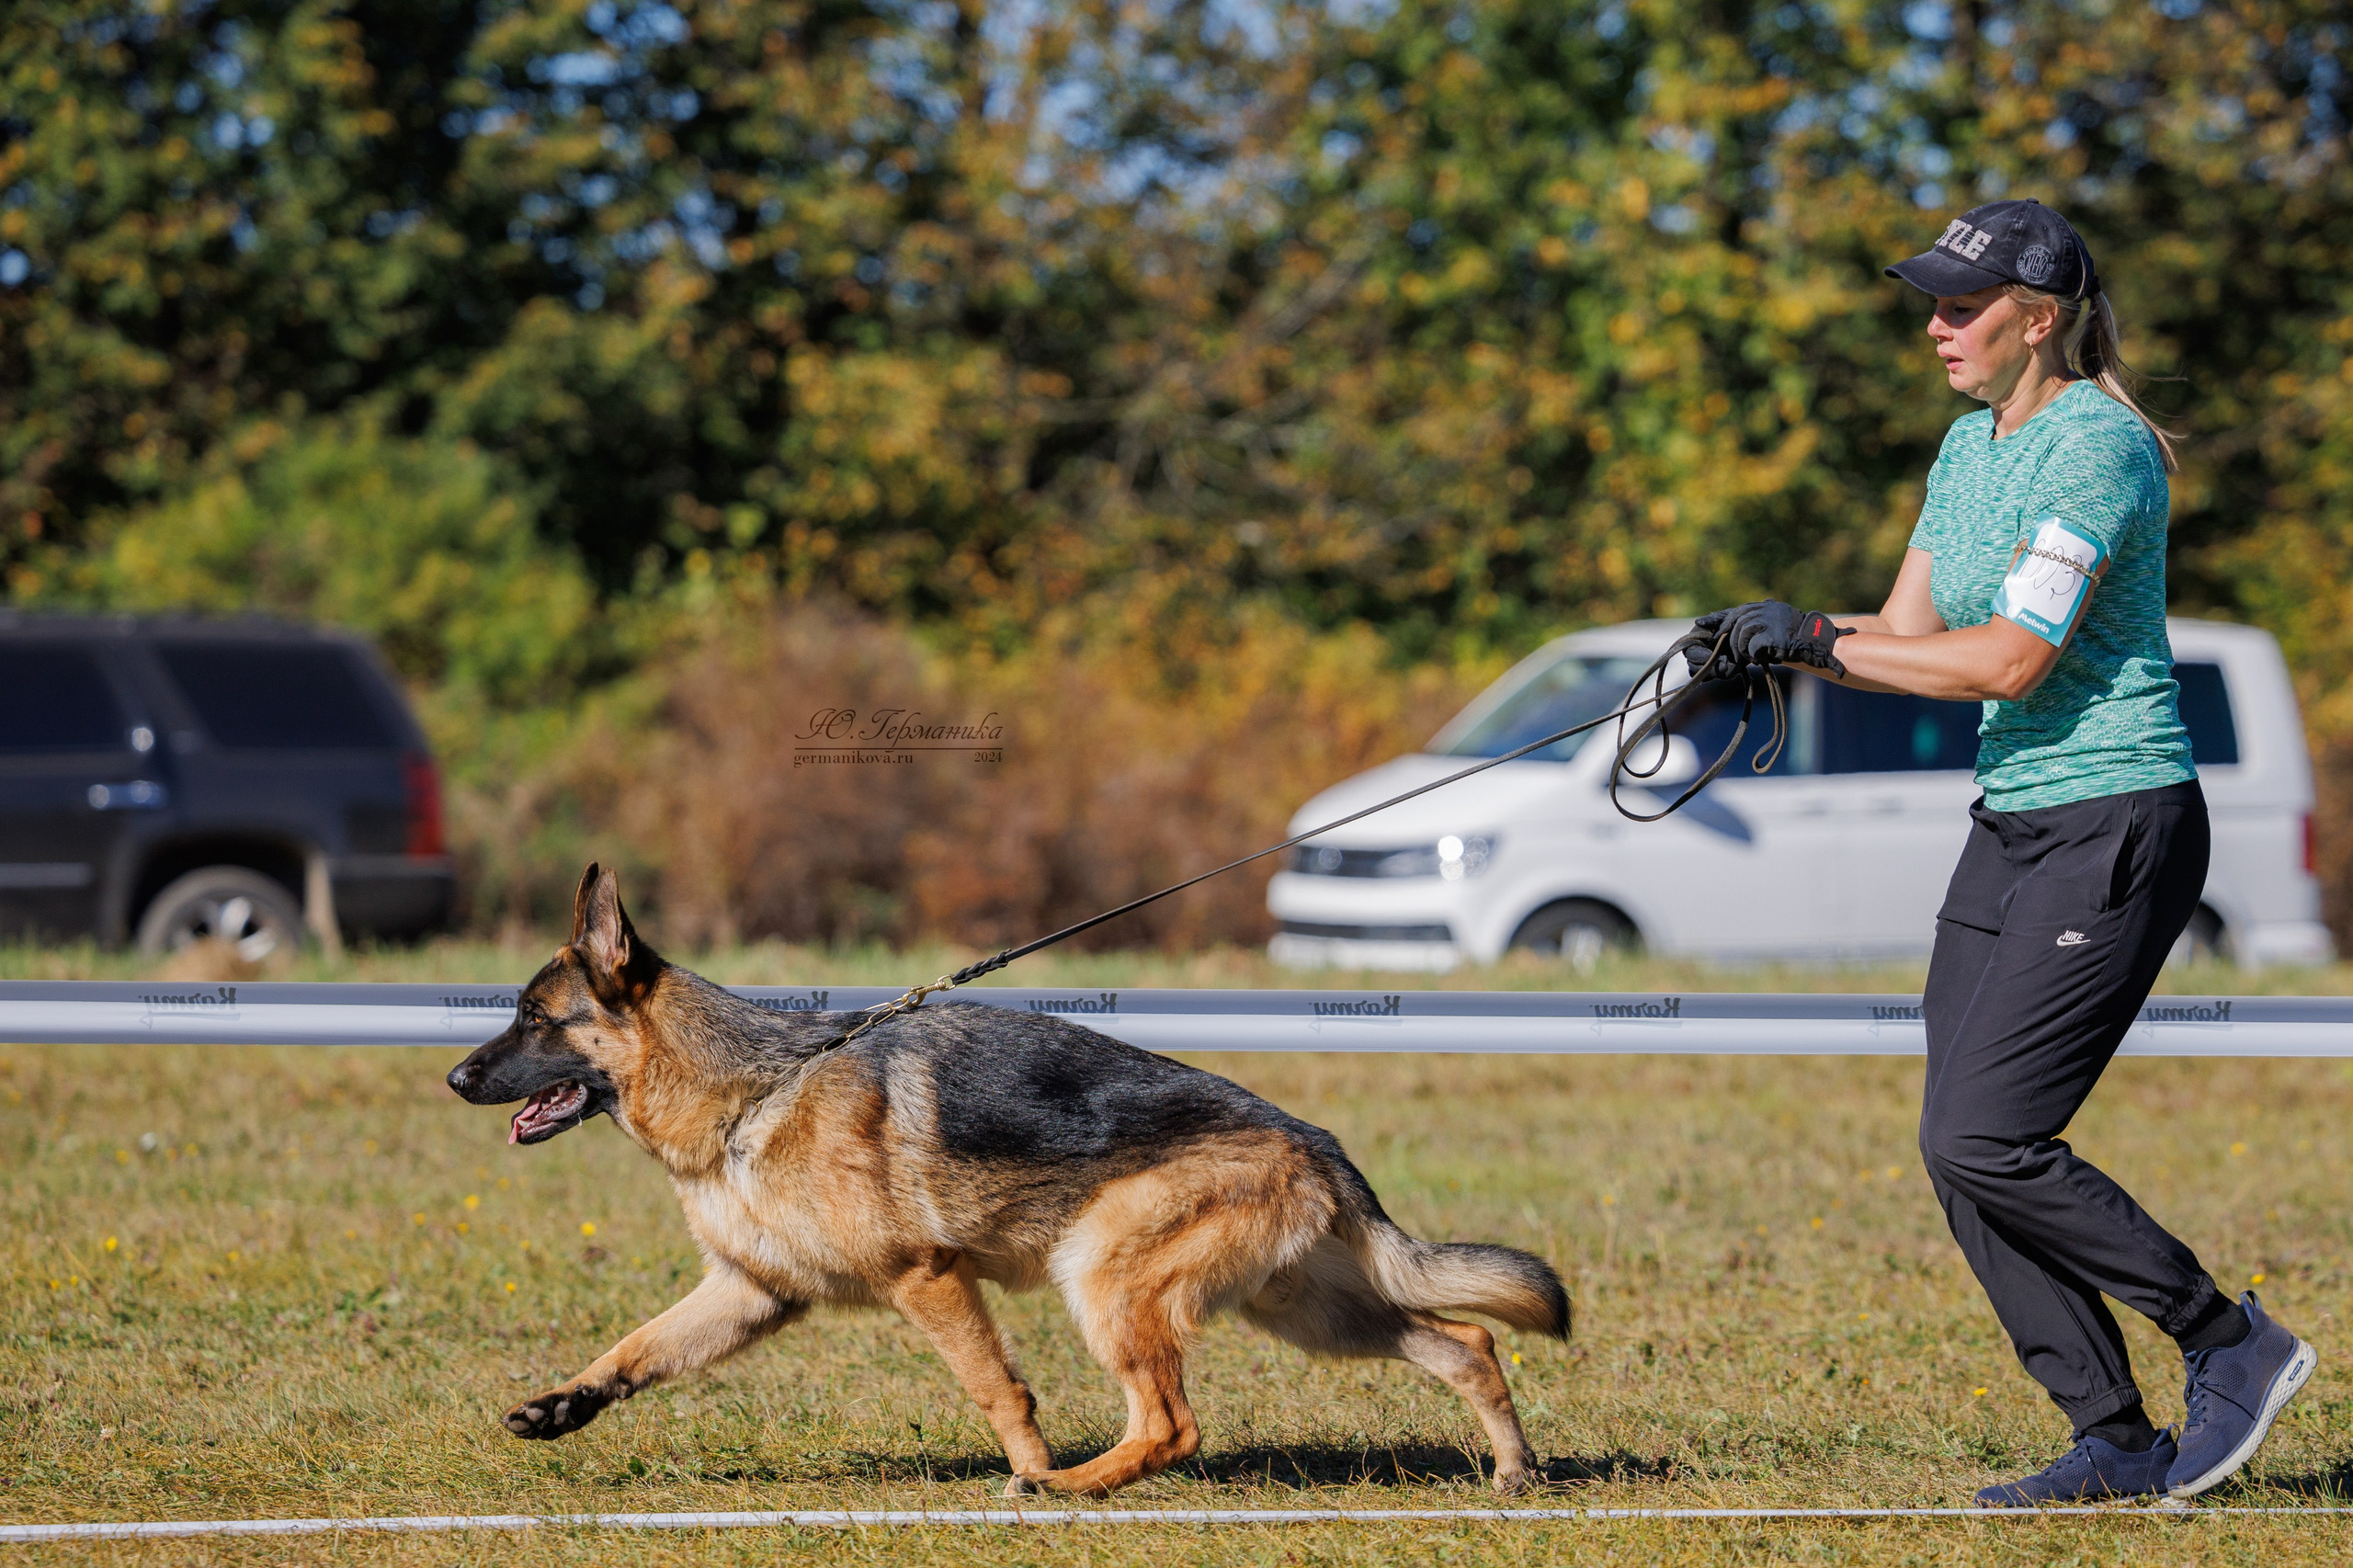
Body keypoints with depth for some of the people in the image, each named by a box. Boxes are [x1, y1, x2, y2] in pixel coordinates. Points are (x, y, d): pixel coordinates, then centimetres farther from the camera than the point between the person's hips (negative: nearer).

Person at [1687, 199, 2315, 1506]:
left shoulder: (2098, 443, -16)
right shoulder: (1970, 445, 13)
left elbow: (2012, 659, -23)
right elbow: (1911, 635, 13)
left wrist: (1814, 644, -19)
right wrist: (1770, 650, -5)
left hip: (2117, 826, -9)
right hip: (2009, 829, 9)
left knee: (1983, 1142, -14)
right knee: (1962, 1151, 3)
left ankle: (2232, 1344, 0)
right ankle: (2117, 1443, 10)